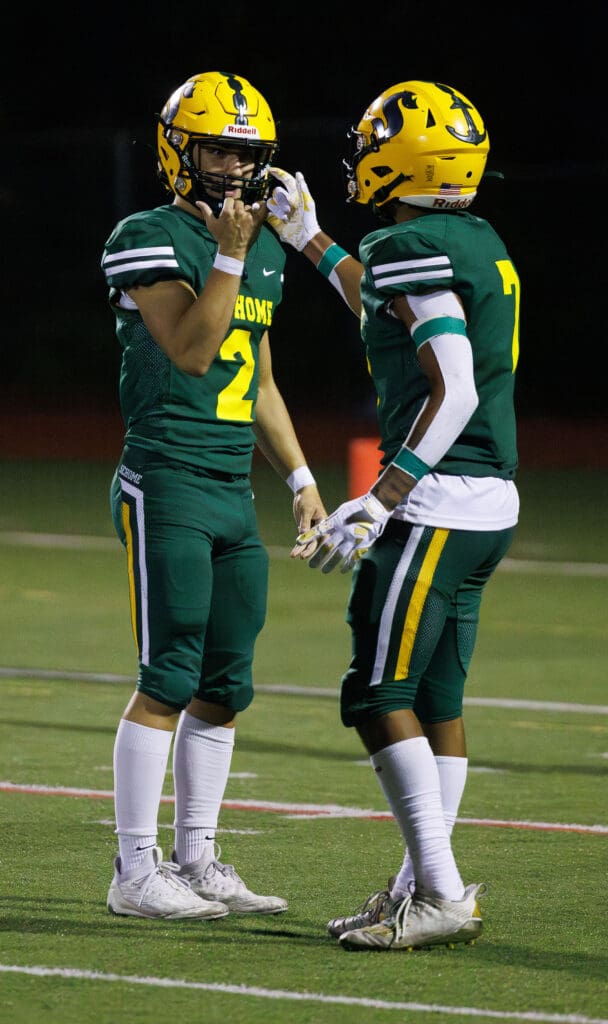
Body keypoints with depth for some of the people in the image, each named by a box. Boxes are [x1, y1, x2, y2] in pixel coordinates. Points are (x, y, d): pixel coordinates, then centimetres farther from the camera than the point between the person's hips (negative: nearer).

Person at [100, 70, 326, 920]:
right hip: (166, 486, -8)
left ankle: (196, 860, 16)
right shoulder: (151, 241, -8)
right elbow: (191, 351, -18)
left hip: (234, 495, 8)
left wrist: (300, 477, 19)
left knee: (225, 685, 8)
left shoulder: (266, 252, 16)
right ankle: (136, 873, -4)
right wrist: (228, 258, -20)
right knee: (169, 679, -9)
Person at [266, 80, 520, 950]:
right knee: (436, 699, 12)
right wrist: (309, 240, 42)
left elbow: (455, 392, -22)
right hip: (491, 503, 9)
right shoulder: (481, 244, 14)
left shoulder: (412, 250, -14)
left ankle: (441, 892, -10)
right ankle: (421, 888, 15)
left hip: (439, 504, -9)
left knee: (380, 697, -7)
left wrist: (379, 504, -23)